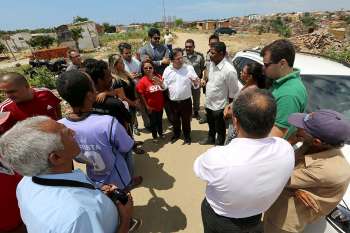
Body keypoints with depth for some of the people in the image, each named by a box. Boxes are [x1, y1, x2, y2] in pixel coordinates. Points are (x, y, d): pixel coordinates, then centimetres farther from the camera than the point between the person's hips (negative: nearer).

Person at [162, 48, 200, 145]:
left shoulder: (189, 68, -7)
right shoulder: (167, 70, -1)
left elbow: (196, 85, -5)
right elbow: (165, 86, 2)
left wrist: (196, 82, -28)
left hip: (186, 101, -2)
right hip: (173, 101, 2)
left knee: (186, 120, 13)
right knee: (175, 120, 19)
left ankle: (187, 136, 36)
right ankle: (176, 134, 44)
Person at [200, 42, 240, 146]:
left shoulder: (229, 70, -28)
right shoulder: (212, 63, -4)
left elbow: (233, 93, -19)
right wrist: (205, 81, 1)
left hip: (219, 106, -7)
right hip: (208, 103, 7)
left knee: (220, 130, 16)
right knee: (211, 125, 29)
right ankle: (210, 139, 54)